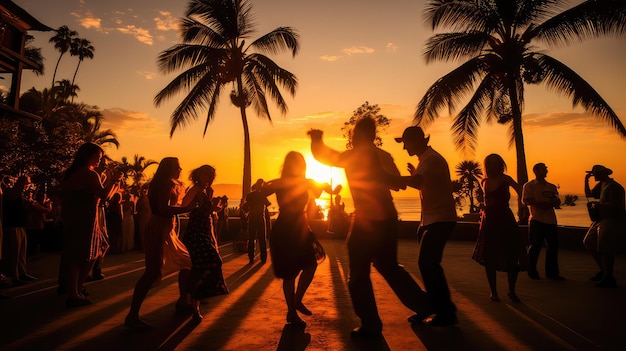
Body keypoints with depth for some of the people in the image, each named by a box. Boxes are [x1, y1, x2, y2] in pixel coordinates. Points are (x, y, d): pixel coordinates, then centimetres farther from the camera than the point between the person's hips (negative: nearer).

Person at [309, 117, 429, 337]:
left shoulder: (353, 155, -6)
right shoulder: (384, 156, 9)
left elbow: (321, 155, 2)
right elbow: (397, 184, 16)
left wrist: (317, 138, 20)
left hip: (367, 221, -7)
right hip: (388, 219, 7)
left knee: (358, 276, 5)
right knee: (389, 267, 23)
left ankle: (371, 325, 10)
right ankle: (424, 305, 29)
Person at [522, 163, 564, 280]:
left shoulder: (552, 187, 18)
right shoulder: (529, 185, 3)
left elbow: (557, 202, 11)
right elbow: (526, 200, -9)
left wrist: (548, 204, -11)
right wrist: (541, 204, -18)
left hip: (551, 220, 5)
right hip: (537, 220, -5)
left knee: (553, 246, 5)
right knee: (534, 246, -1)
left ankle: (552, 272, 17)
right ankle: (532, 272, 11)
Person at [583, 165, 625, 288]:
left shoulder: (613, 186, -17)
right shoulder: (601, 185, 13)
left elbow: (614, 205, -26)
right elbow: (589, 194, 24)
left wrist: (598, 205, -13)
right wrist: (586, 181, 12)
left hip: (613, 221, -11)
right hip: (602, 220, 11)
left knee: (604, 248, -10)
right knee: (589, 243, 15)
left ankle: (609, 278, 0)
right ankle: (604, 270, 27)